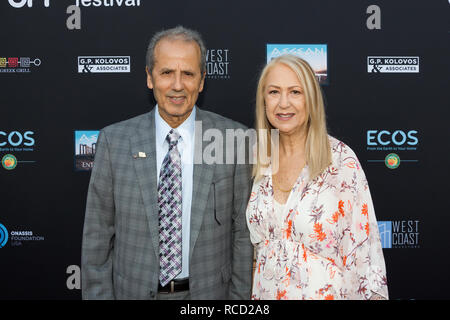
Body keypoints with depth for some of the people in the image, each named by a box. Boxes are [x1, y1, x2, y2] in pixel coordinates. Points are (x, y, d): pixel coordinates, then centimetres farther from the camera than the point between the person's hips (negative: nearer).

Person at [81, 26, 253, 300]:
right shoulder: (114, 141, -7)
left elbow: (243, 232, -5)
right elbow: (98, 234, -3)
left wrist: (240, 296, -4)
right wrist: (98, 295, -4)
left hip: (209, 291, 0)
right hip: (134, 290, 1)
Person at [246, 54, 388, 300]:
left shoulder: (341, 159, -15)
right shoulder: (260, 161, -1)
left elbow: (363, 243, -14)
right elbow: (256, 242, 9)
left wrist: (373, 293, -17)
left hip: (325, 291, -4)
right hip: (266, 291, 4)